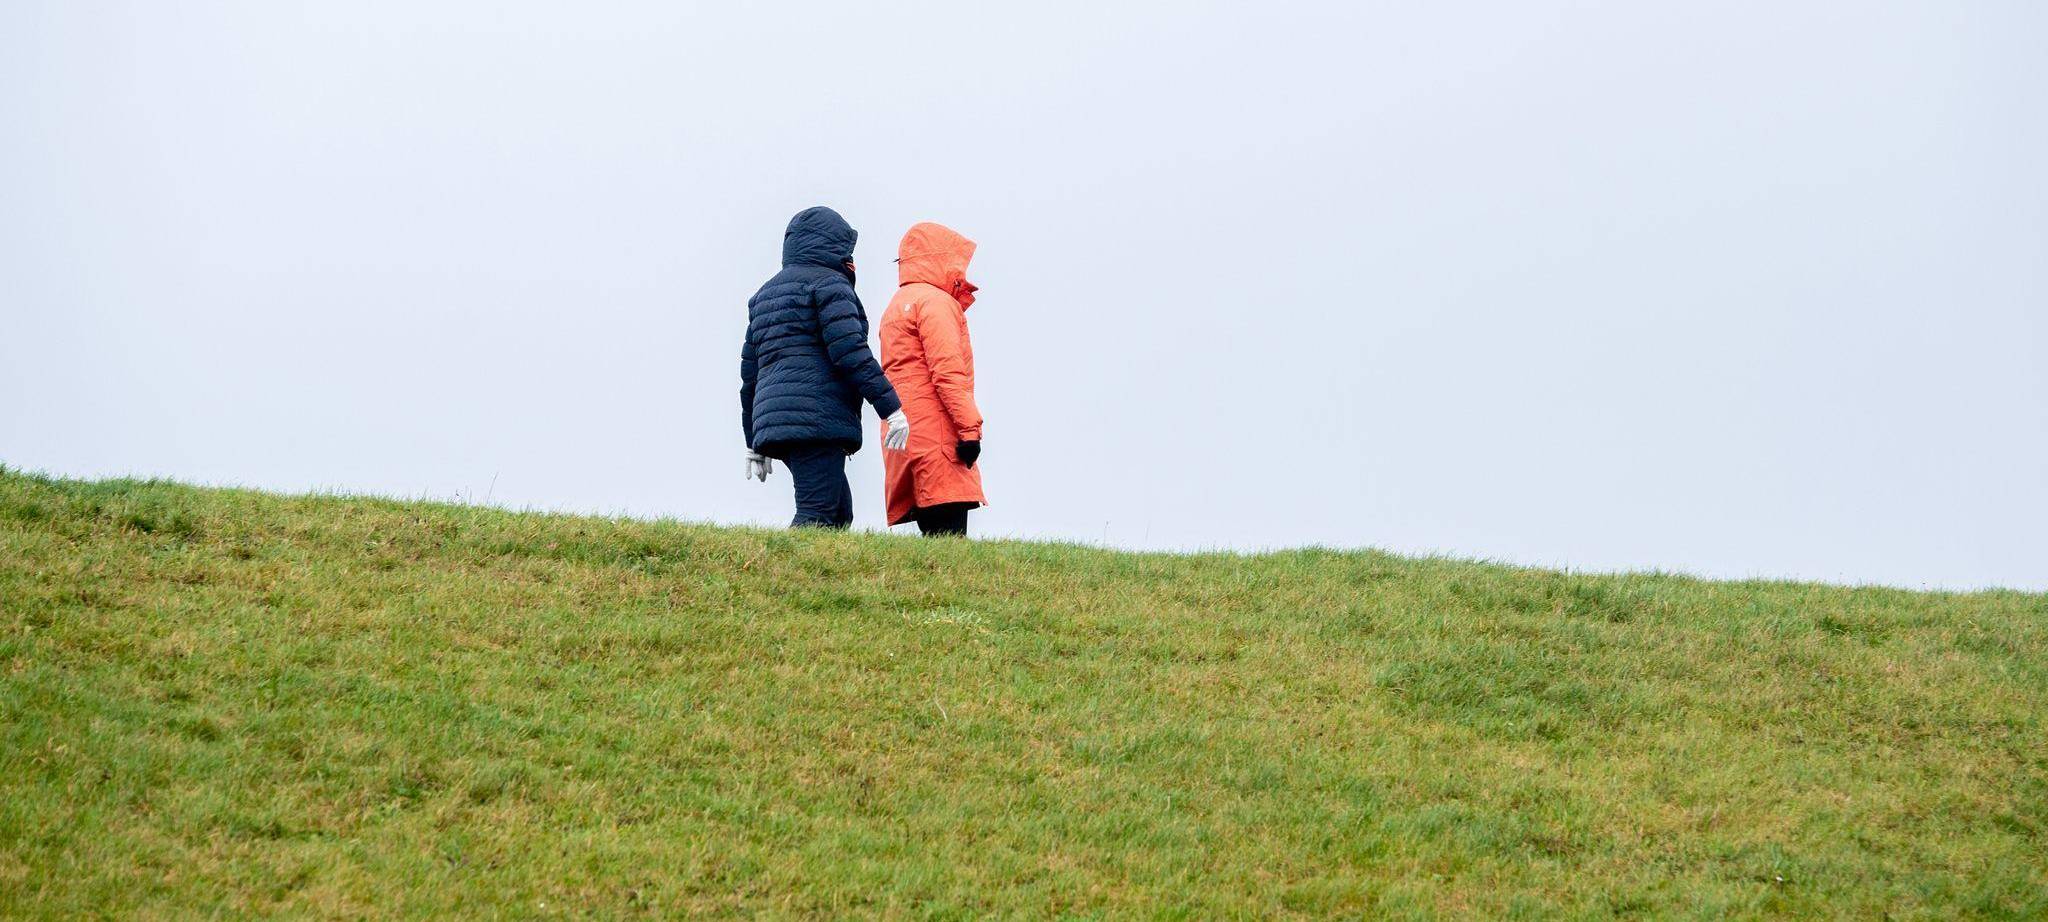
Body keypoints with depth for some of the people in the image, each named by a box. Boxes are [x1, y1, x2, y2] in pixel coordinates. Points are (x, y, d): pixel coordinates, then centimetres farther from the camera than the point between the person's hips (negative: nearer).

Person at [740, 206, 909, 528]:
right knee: (817, 516, -15)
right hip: (817, 416, -9)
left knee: (839, 513, 11)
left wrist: (754, 444, 27)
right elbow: (851, 352, -13)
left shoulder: (766, 293, 26)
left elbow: (750, 372, 25)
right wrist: (891, 407, -14)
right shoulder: (829, 283, 0)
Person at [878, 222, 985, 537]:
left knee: (936, 533, 5)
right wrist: (969, 427, -17)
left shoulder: (897, 304, 27)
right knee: (949, 534, -16)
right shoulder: (935, 301, -4)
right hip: (935, 435, -9)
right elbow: (947, 370, -15)